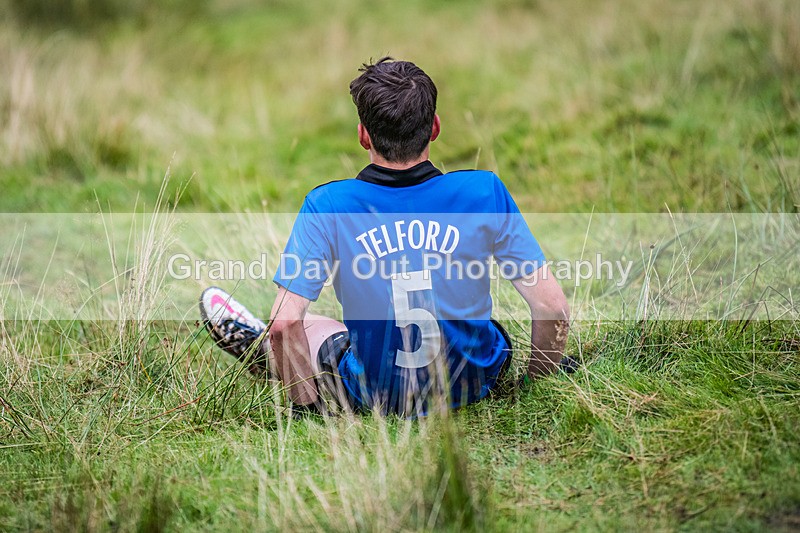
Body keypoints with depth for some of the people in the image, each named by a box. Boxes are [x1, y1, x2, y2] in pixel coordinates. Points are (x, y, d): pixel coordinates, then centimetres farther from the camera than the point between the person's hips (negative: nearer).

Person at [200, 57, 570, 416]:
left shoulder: (326, 206, -18)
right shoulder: (485, 193, -16)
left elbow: (285, 322, -20)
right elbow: (552, 306, -14)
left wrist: (305, 400, -4)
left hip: (376, 397, -2)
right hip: (474, 386, 3)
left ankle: (259, 346, 47)